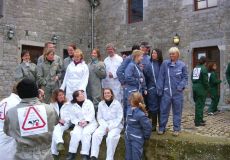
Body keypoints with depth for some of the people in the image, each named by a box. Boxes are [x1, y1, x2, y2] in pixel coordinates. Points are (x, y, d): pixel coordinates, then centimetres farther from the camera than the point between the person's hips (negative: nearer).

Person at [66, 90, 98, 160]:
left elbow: (92, 113, -5)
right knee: (75, 133, -27)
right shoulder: (73, 106, 7)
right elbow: (73, 118, 2)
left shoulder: (88, 102, 4)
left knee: (85, 133, -30)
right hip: (79, 124, 2)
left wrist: (86, 121, -19)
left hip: (90, 123, -1)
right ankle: (72, 153, -15)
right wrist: (78, 122, -17)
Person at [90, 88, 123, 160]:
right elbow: (99, 118, 5)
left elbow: (119, 118, -6)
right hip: (104, 125, 3)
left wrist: (110, 127, -15)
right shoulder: (101, 104, 6)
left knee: (111, 137, -31)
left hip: (116, 125, -3)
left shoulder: (117, 103, -4)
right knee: (96, 134, -24)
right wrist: (106, 126, -11)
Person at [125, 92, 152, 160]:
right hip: (128, 138, 8)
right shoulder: (129, 110, -2)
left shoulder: (140, 114, -27)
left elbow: (148, 127, -22)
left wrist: (145, 137, -8)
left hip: (137, 140, -8)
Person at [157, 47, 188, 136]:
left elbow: (185, 77, 5)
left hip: (177, 92, 0)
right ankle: (161, 128, 19)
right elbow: (161, 77, 1)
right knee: (164, 110, 6)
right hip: (166, 92, 0)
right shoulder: (165, 63, 0)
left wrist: (181, 86, -10)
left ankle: (176, 129, 21)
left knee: (177, 111, 9)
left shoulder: (182, 65, -1)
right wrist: (159, 89, -2)